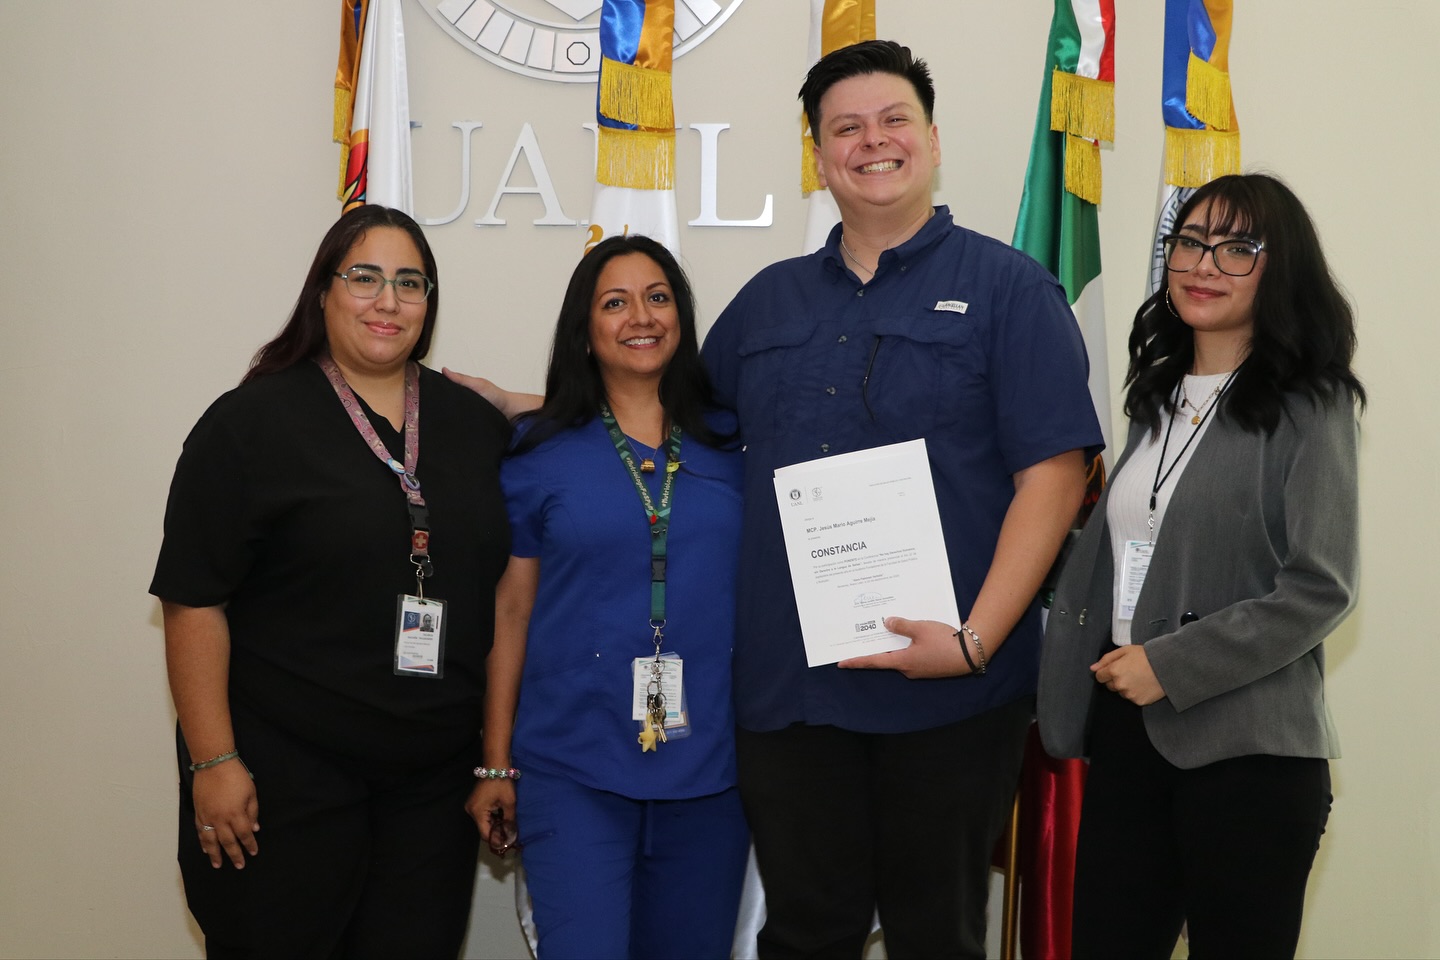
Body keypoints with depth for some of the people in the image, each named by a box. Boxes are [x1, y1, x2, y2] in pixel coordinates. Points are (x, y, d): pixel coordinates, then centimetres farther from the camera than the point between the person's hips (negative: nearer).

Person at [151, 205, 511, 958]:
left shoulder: (475, 424, 7)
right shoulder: (251, 422, -5)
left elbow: (502, 590, 13)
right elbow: (194, 603, -8)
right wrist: (214, 762, -12)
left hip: (435, 778, 4)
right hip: (285, 779, -4)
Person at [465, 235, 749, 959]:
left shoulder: (732, 445, 5)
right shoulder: (540, 452, 1)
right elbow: (512, 605, 4)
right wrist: (496, 763, 4)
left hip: (708, 767, 2)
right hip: (574, 772, -2)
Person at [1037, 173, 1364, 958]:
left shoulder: (1307, 409, -6)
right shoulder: (1160, 399, 14)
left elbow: (1319, 590, -13)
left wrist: (1171, 666, -15)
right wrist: (1077, 685, 8)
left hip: (1248, 750, -6)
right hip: (1130, 730, 6)